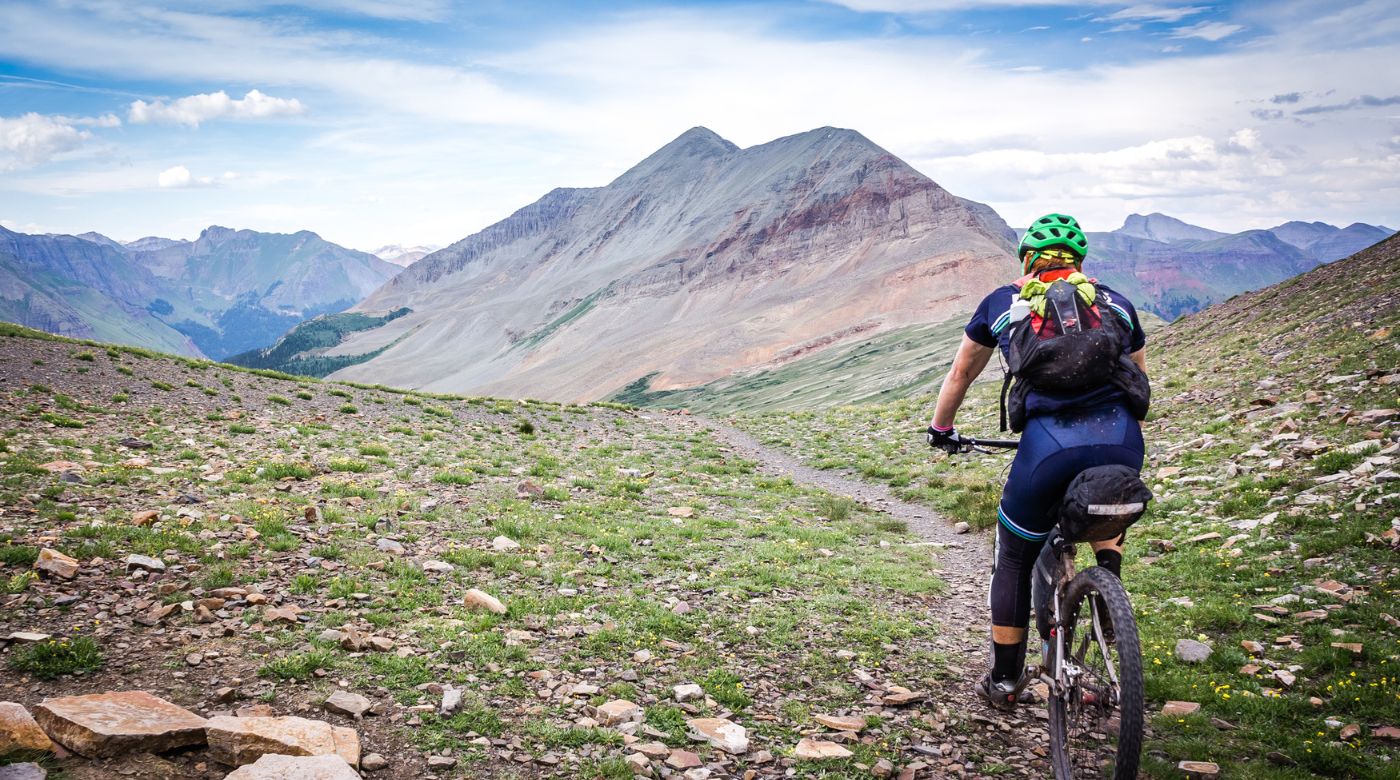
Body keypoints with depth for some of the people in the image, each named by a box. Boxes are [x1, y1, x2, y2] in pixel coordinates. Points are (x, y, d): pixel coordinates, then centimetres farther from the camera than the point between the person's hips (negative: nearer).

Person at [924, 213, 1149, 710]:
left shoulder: (1003, 302, 22)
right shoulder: (1116, 304, 25)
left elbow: (960, 375, 34)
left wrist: (940, 429, 50)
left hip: (1048, 443, -2)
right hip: (1121, 443, 2)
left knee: (1014, 560, 22)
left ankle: (1004, 682, 30)